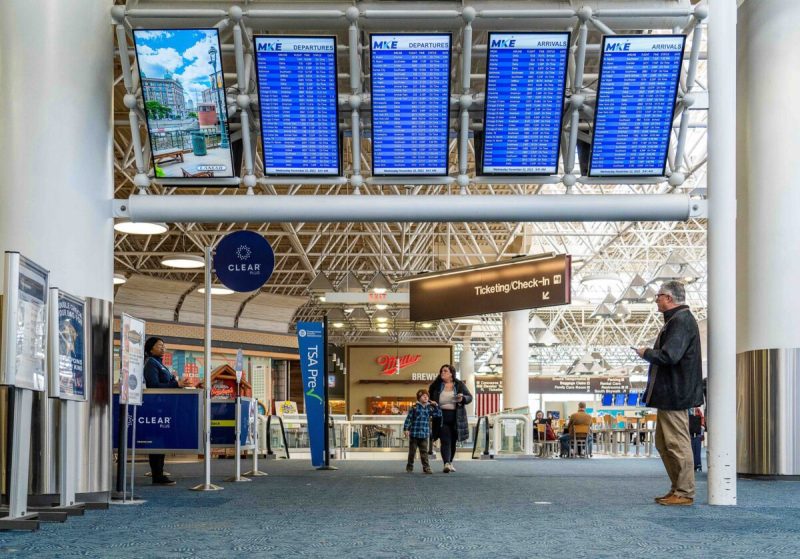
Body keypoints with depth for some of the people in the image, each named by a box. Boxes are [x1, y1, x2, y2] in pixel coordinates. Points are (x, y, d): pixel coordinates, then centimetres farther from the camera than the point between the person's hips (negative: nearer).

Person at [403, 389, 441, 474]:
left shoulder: (429, 408, 5)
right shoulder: (414, 407, -5)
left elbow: (439, 414, 6)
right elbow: (408, 418, -5)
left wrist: (436, 406, -5)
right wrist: (406, 429, -10)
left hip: (424, 434, 2)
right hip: (414, 433, -2)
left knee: (424, 452, 0)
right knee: (412, 451, 8)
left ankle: (426, 467, 0)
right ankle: (409, 467, 19)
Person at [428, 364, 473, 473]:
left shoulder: (459, 385, 4)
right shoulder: (436, 385, 5)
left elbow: (470, 397, 5)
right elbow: (429, 396, 17)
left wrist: (462, 399, -16)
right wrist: (431, 403, -5)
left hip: (455, 418, 1)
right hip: (442, 417, -1)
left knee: (453, 441, 11)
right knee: (445, 441, -13)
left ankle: (450, 462, 28)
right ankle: (446, 463, -24)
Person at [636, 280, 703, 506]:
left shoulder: (681, 321, -16)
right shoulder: (675, 319, 18)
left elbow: (669, 356, -26)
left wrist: (646, 353, -10)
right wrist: (650, 353, 9)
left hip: (674, 394, -11)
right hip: (668, 393, 11)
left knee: (677, 443, -6)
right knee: (663, 443, 15)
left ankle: (685, 493, -2)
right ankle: (677, 489, 20)